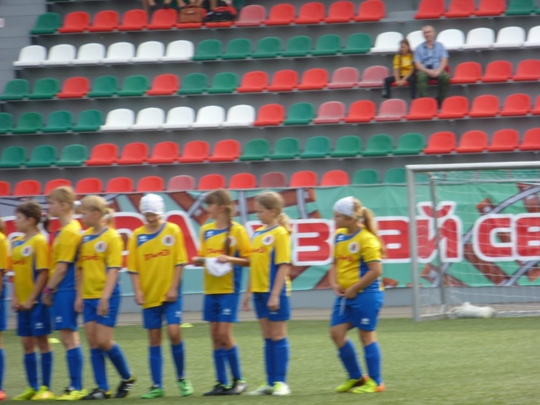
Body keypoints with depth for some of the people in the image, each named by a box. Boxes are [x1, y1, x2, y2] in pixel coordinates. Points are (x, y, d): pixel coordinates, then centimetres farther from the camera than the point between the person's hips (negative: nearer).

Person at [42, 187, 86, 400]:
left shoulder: (69, 232, -15)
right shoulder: (65, 230, 15)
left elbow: (63, 266, -16)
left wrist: (49, 289, -10)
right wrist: (50, 289, 16)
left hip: (65, 291, -10)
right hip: (63, 291, 10)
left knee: (69, 338, -8)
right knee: (69, 338, 11)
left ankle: (76, 387, -6)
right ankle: (75, 386, 15)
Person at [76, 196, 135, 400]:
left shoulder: (112, 237, -9)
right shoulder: (85, 237, 10)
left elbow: (113, 269, -14)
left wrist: (105, 297, -20)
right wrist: (79, 296, 9)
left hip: (106, 297, -7)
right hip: (88, 297, 7)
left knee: (103, 341, -8)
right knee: (93, 343, 3)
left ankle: (127, 377, 13)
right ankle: (102, 388, 8)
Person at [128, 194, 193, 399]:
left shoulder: (173, 231, -1)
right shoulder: (137, 235, 3)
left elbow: (179, 262, -2)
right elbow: (133, 268, 2)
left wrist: (173, 288, -9)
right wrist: (138, 291, -8)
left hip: (170, 295, -2)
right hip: (149, 296, 2)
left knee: (174, 332, -13)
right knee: (154, 339, 5)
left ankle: (181, 378, 7)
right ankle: (157, 386, 10)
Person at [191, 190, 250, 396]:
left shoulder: (237, 230, -7)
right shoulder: (206, 231, 10)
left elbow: (248, 260, -5)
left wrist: (229, 259, -21)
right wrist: (198, 260, -4)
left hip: (229, 289, -6)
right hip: (211, 289, 6)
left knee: (224, 334, -10)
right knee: (215, 336, 5)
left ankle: (238, 380, 2)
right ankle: (221, 383, 9)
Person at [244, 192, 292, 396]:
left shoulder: (280, 233, -10)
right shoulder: (257, 234, 12)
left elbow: (284, 266, -14)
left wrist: (275, 294, -19)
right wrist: (249, 291, 14)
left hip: (275, 292, -7)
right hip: (259, 291, 7)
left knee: (278, 336, -2)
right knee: (268, 337, 10)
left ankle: (281, 382, 2)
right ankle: (270, 382, 13)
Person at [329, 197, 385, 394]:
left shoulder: (366, 239, -16)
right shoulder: (339, 236, 8)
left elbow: (375, 270, -19)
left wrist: (353, 289, -16)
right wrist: (334, 283, 0)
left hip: (365, 294, -8)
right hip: (345, 295, 8)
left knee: (366, 335, 0)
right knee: (336, 332, 4)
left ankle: (375, 382, 10)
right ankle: (356, 377, 17)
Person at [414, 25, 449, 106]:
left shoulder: (440, 46, 14)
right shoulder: (419, 48, 13)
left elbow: (444, 61, 4)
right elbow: (417, 64, 3)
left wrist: (438, 71, -16)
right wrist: (428, 71, -15)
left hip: (438, 70, 1)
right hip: (424, 70, -1)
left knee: (445, 77, -33)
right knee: (421, 76, -37)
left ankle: (439, 104, -23)